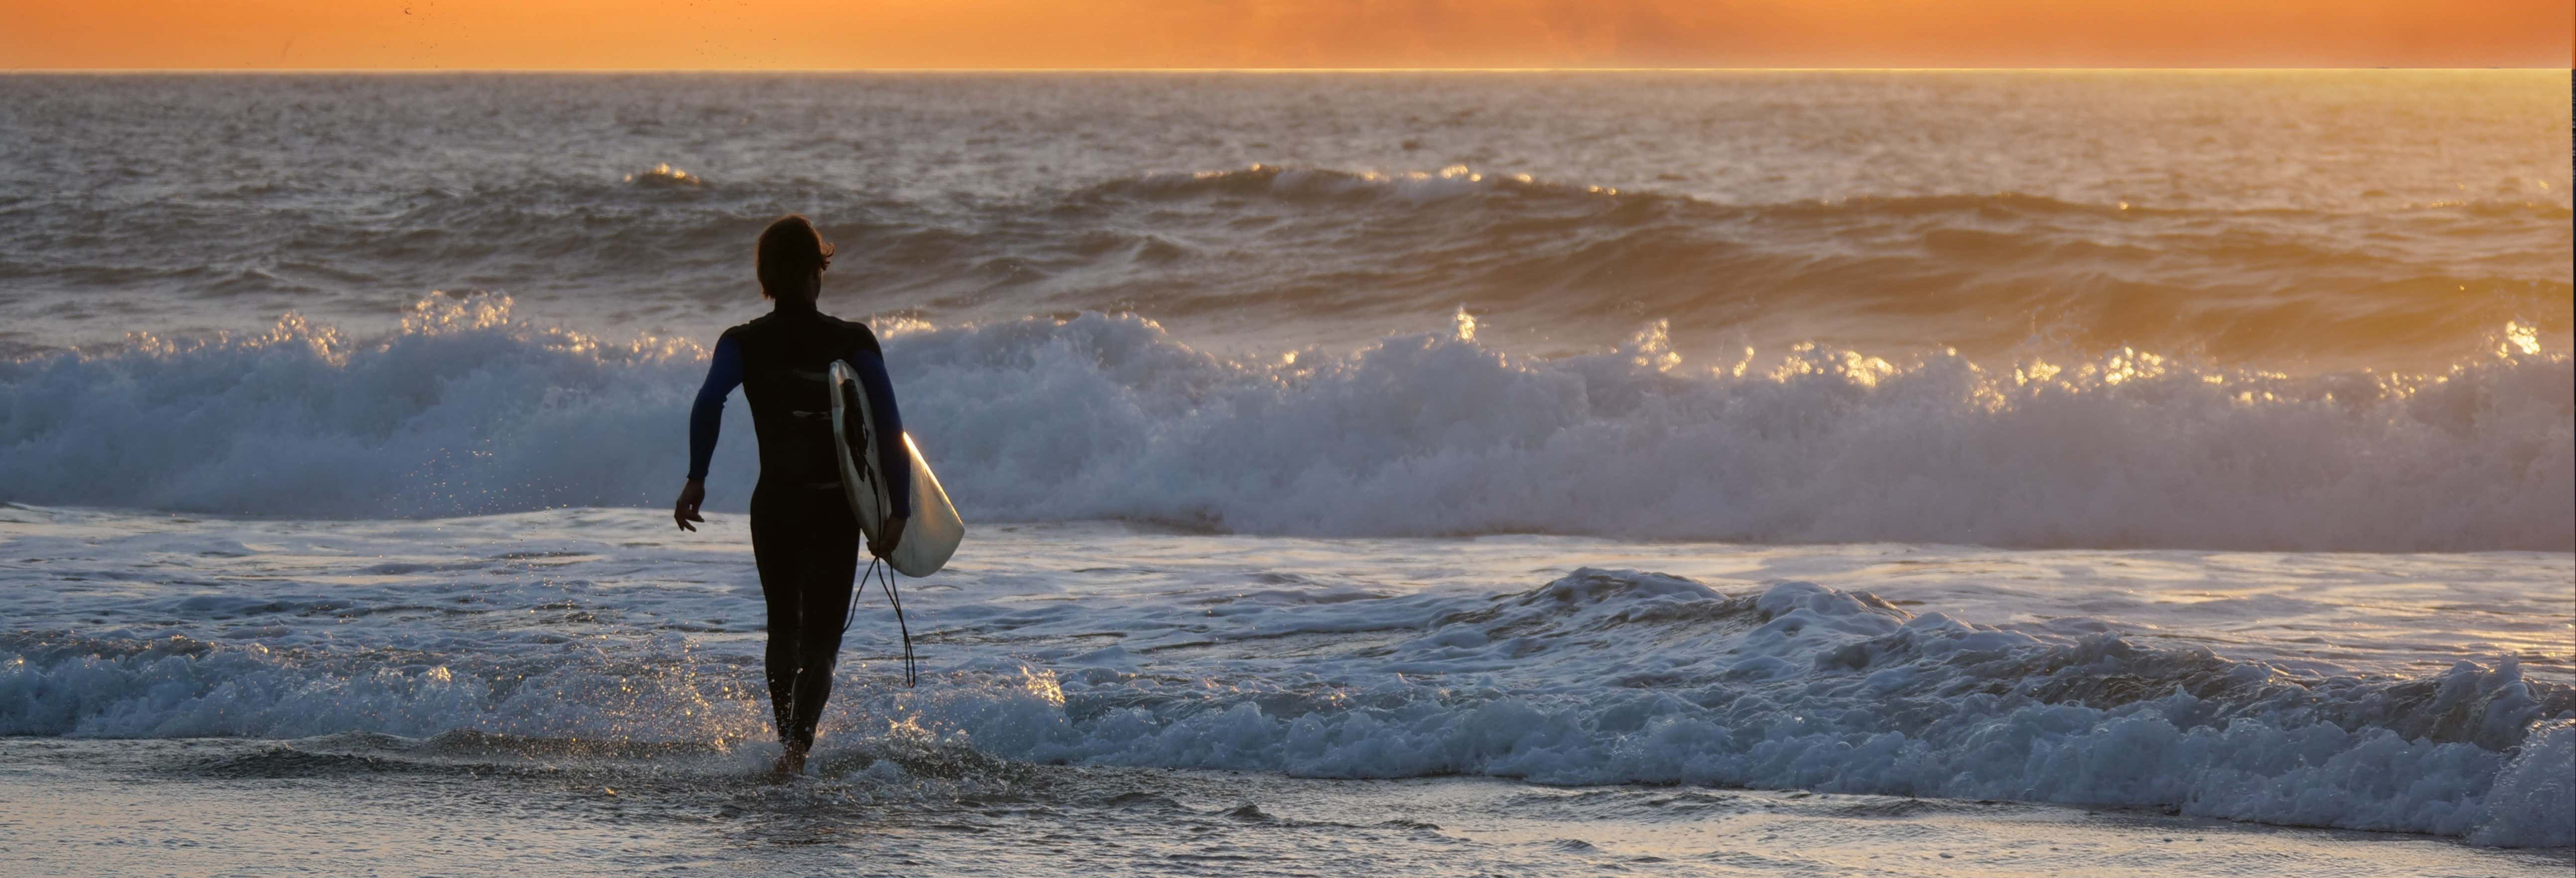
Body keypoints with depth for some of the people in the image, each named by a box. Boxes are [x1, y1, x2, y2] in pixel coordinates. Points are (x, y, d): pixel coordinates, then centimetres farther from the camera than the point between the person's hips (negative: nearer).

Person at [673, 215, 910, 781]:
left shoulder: (744, 344, -1)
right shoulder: (853, 342, -3)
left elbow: (709, 402, -20)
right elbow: (889, 427, -10)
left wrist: (696, 479, -18)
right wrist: (899, 510, -8)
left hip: (773, 506, 2)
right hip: (835, 509, -2)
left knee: (784, 628, 23)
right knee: (820, 638, -2)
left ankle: (788, 738, 30)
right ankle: (799, 744, -24)